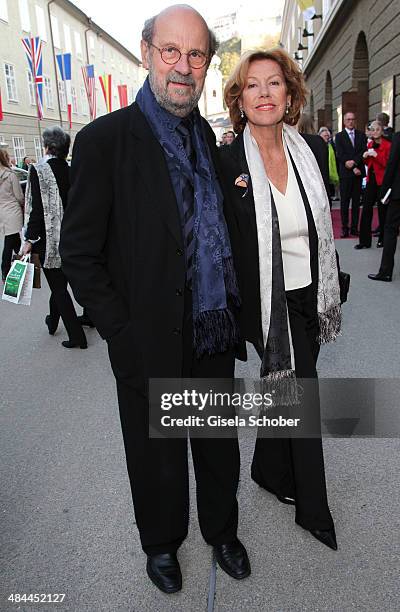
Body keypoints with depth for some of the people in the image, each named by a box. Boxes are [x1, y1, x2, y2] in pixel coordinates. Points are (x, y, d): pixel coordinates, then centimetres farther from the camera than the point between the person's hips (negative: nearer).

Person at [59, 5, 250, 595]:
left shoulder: (207, 136, 6)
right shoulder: (104, 140, -12)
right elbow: (79, 254, -11)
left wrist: (232, 307, 8)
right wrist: (122, 334, -14)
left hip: (214, 333, 5)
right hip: (151, 343, -4)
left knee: (219, 445, 20)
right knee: (156, 453, 17)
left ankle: (222, 530, 46)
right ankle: (162, 541, 43)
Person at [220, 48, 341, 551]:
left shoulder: (306, 153, 3)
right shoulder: (226, 163, -12)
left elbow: (322, 232, 11)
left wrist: (331, 292, 12)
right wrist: (233, 316, -11)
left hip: (309, 297, 5)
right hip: (270, 303, -5)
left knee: (283, 386, 19)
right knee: (301, 397, 2)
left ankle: (271, 472, 44)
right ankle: (312, 509, 24)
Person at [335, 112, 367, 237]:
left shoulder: (361, 135, 13)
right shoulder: (339, 136, 3)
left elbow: (363, 152, 2)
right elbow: (340, 155, -6)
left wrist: (354, 162, -15)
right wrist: (353, 168, -12)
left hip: (358, 172, 3)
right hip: (345, 173, -3)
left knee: (356, 201, 5)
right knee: (344, 202, -1)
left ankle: (354, 228, 9)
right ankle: (345, 228, 3)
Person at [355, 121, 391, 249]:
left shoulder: (387, 145, -8)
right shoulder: (370, 144, 12)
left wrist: (376, 155, -22)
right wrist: (365, 157, 0)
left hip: (382, 181, -5)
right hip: (371, 180, 6)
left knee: (382, 210, 3)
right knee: (366, 210, 0)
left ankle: (383, 239, 16)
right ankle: (365, 241, 3)